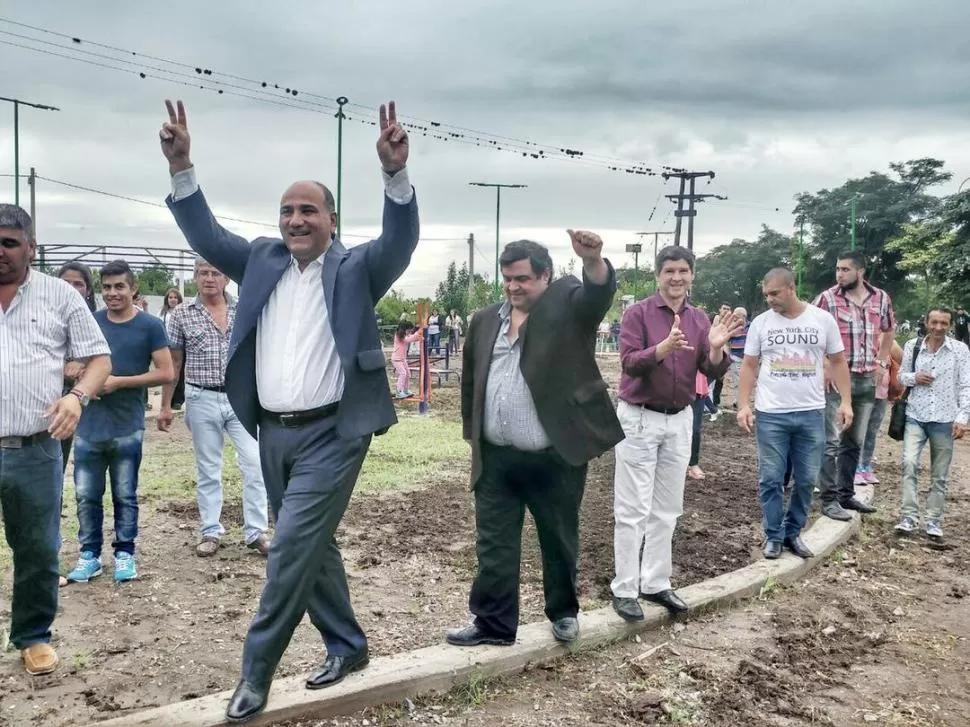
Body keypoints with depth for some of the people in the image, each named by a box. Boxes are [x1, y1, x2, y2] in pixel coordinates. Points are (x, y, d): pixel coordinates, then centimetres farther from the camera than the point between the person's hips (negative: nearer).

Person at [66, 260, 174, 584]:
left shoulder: (150, 326, -4)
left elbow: (166, 373, -7)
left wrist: (120, 381, -14)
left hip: (127, 426, -3)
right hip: (88, 425, 3)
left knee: (125, 495, 7)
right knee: (86, 495, 8)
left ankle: (124, 553, 20)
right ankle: (89, 554, 21)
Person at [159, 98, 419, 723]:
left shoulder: (356, 268, -4)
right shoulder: (262, 260, 9)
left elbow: (401, 240, -19)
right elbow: (206, 236, 5)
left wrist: (396, 171, -35)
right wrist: (181, 165, -8)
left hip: (331, 434, -6)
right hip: (273, 434, 6)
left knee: (292, 548, -7)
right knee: (313, 546, 16)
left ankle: (255, 674, 7)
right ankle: (348, 646, 33)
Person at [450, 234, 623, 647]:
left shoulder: (568, 307, -4)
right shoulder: (485, 321, 9)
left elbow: (599, 292, -25)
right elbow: (470, 380, 15)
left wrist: (593, 260, -45)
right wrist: (472, 432, 13)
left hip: (554, 459, -3)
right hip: (496, 459, 4)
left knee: (559, 542, 13)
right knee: (493, 546, 7)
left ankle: (564, 612, 33)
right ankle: (492, 624, 18)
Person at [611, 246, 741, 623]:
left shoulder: (699, 319, 5)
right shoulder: (638, 312, -9)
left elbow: (712, 372, -1)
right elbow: (629, 362, -19)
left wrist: (716, 349, -22)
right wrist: (665, 347, -36)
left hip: (680, 421, 5)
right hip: (639, 419, -5)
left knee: (666, 509, 12)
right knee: (633, 510, 0)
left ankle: (656, 583, 23)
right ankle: (625, 589, 9)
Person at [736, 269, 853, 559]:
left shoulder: (823, 320, 2)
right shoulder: (761, 323, 1)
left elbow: (837, 362, 7)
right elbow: (749, 366, 4)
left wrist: (846, 401, -2)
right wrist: (743, 405, -5)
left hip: (811, 414, 1)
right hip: (770, 415, -1)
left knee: (806, 479, 8)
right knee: (771, 479, 3)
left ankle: (793, 532, 24)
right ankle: (774, 536, 16)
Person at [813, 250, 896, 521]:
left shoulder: (881, 298, 5)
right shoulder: (827, 298, -8)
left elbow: (888, 331, 22)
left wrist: (881, 362, 13)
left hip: (867, 381, 5)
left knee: (854, 442, 13)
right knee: (831, 442, -4)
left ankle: (846, 493, 25)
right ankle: (829, 499, 2)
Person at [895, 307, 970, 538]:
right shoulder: (912, 345, 3)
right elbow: (901, 375, 12)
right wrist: (913, 377, -11)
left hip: (944, 419, 0)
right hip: (915, 416, 1)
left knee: (940, 474, 6)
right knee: (909, 463, -14)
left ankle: (934, 521, 16)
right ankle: (909, 517, -8)